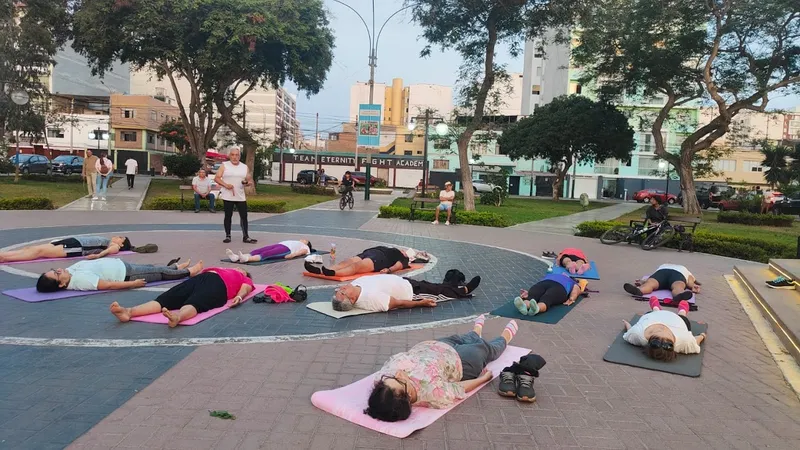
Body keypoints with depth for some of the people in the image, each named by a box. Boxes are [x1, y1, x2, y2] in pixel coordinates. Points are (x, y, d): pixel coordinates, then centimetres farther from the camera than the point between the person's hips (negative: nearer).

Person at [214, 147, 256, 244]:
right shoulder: (224, 165, 0)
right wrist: (225, 185, -18)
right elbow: (216, 178, -3)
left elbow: (249, 180, 13)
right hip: (227, 196, -3)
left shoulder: (244, 167, 9)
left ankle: (245, 237, 6)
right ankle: (228, 236, 14)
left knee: (244, 216, 1)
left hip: (240, 196, 3)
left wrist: (247, 182, -11)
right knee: (228, 216, 5)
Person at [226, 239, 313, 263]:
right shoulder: (296, 243, 43)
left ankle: (247, 259, -58)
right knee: (256, 251, -20)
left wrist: (293, 255, -20)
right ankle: (236, 257, -41)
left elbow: (303, 251, 1)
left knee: (265, 254, -34)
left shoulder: (305, 247, 24)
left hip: (286, 249, -7)